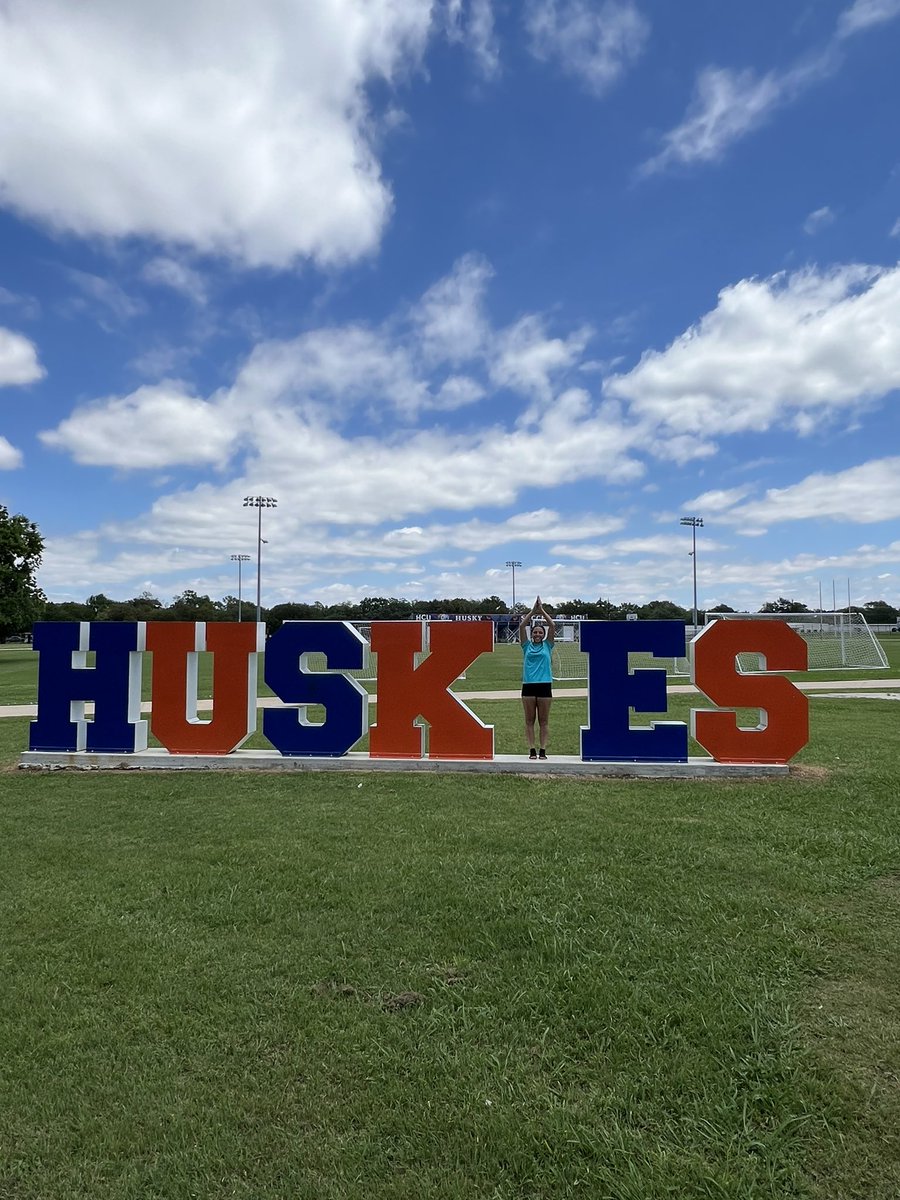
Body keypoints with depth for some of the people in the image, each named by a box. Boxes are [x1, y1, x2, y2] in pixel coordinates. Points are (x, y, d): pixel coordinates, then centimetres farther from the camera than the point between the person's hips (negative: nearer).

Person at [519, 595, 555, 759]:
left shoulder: (547, 645, 8)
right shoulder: (527, 646, 9)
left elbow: (552, 626, 0)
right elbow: (522, 626, 0)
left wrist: (542, 610, 1)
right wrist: (533, 611, 0)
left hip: (544, 685, 0)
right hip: (528, 685, 0)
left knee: (544, 720, 3)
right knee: (529, 720, 2)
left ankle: (543, 750, 5)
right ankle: (532, 750, 6)